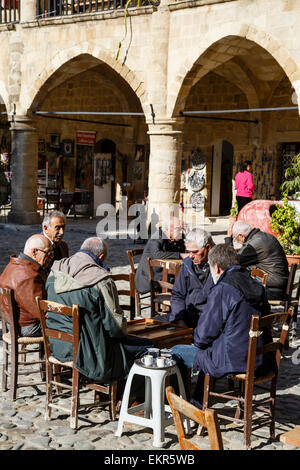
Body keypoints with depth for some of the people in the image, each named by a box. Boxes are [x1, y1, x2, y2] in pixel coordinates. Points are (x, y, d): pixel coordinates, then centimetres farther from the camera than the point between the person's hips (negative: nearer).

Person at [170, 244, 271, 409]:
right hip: (258, 359, 8)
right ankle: (198, 403, 40)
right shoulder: (256, 286, 6)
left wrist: (197, 342, 9)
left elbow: (205, 333, -15)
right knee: (208, 351, 35)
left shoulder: (222, 291, -19)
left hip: (233, 361, -8)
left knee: (176, 353, 10)